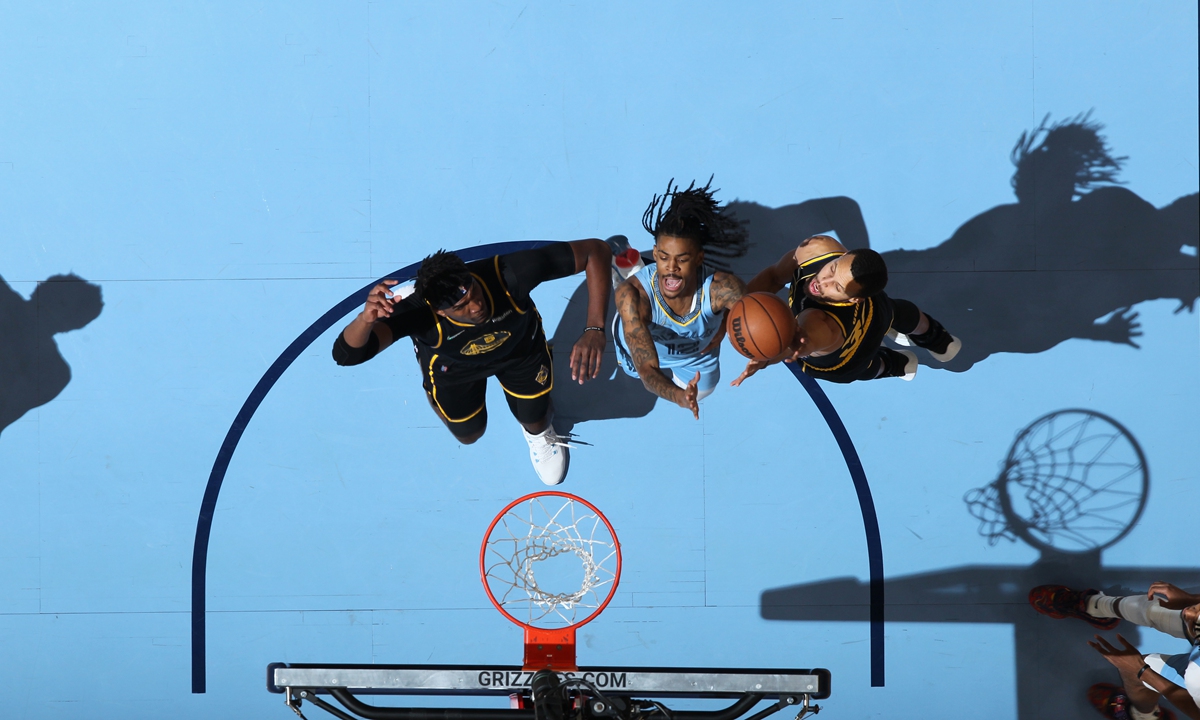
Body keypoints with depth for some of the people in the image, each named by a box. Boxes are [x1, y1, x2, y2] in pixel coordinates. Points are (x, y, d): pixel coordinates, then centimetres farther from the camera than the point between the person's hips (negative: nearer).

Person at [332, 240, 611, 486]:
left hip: (521, 348, 1)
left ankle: (538, 432, 55)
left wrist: (594, 329, -52)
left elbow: (595, 251, -43)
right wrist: (366, 318, -76)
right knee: (470, 435, 19)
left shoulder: (507, 274, -47)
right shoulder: (418, 311, -46)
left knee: (535, 423, 16)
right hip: (455, 367, 0)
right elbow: (346, 355, -53)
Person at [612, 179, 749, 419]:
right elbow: (647, 370, -49)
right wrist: (679, 396, -69)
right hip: (642, 350, -1)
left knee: (701, 391, 31)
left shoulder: (721, 288, -44)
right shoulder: (633, 294, -46)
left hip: (698, 355, 1)